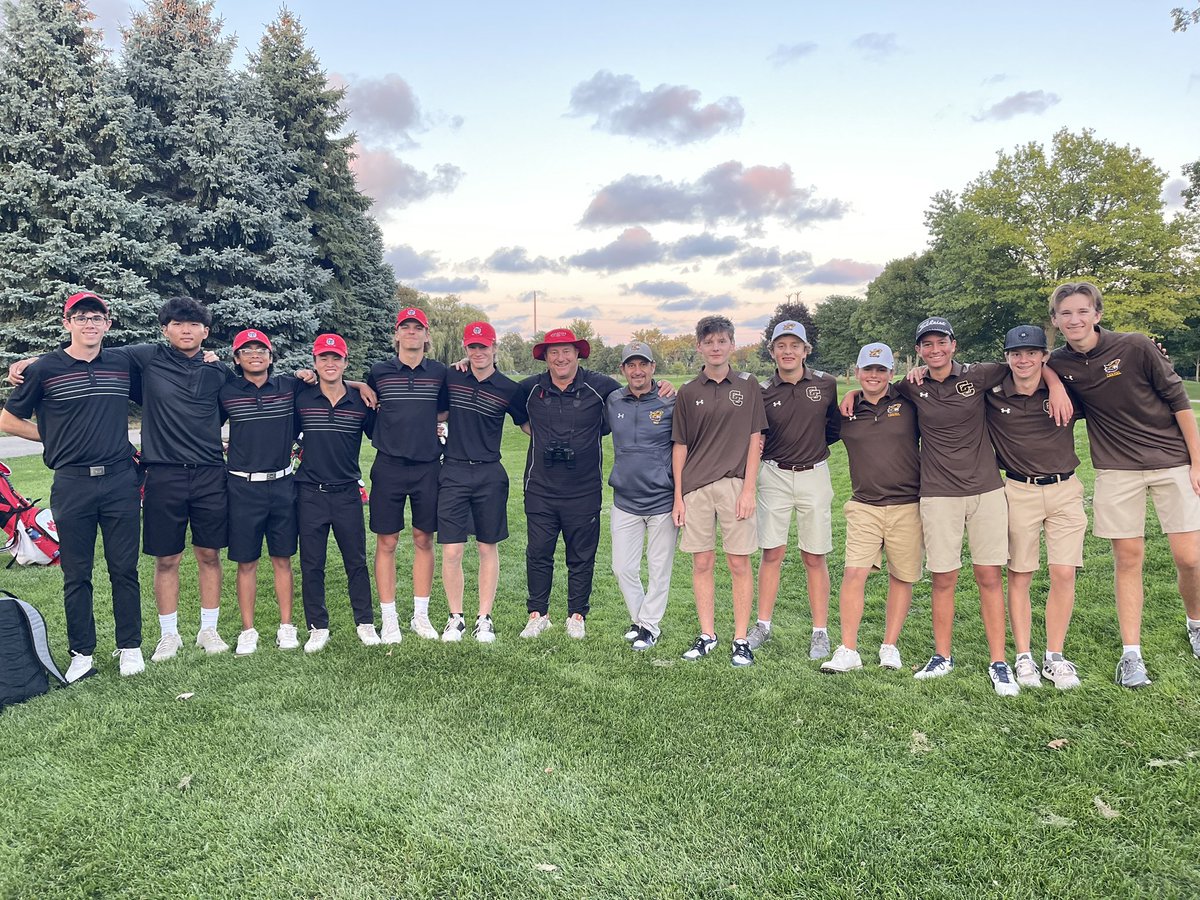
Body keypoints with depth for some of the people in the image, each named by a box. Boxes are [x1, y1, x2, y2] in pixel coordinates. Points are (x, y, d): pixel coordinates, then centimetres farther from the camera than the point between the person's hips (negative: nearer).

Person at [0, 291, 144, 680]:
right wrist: (57, 439, 2)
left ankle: (129, 647, 18)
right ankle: (82, 653, 18)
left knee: (124, 570, 6)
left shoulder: (124, 365, 6)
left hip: (121, 481, 1)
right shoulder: (45, 369, 0)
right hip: (72, 484, -1)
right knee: (76, 574, 7)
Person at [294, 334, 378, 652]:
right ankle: (318, 628, 19)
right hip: (310, 493, 0)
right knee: (311, 564, 6)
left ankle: (365, 623, 20)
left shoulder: (360, 401, 1)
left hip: (347, 492, 0)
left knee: (356, 561, 8)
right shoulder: (300, 398, -1)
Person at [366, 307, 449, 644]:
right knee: (386, 542, 2)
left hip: (428, 466, 1)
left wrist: (425, 423, 3)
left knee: (423, 540, 8)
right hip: (389, 467, -1)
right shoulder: (379, 372, 3)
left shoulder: (439, 372, 6)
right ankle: (389, 619, 12)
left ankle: (421, 615, 20)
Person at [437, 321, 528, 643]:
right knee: (451, 551, -1)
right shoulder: (450, 378, 4)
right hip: (453, 472, 0)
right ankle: (456, 618, 15)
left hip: (490, 475, 0)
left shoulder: (508, 389, 2)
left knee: (488, 549, 7)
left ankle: (484, 619, 19)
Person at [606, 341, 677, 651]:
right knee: (623, 568, 9)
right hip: (625, 501, 3)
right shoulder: (612, 403, 4)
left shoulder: (671, 403, -6)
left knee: (659, 569, 8)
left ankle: (650, 625, 24)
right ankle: (638, 619, 29)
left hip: (662, 501, -3)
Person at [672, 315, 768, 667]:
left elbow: (754, 439, 2)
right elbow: (680, 446, 8)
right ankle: (706, 635, 18)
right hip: (695, 487, 2)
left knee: (739, 563, 1)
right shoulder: (688, 392, 7)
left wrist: (748, 489, -6)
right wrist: (678, 496, 4)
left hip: (734, 484, -1)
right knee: (702, 563, 6)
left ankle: (741, 639, 10)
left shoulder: (747, 385, 4)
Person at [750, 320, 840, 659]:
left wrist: (816, 443, 2)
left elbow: (837, 424, 13)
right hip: (774, 476, 0)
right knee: (772, 552, 3)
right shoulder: (763, 392, -2)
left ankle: (821, 631, 13)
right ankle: (763, 625, 15)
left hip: (814, 476, 0)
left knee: (814, 556, 4)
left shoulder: (826, 384, -1)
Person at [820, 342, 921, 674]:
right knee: (853, 574, -9)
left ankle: (890, 646, 23)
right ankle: (848, 650, -1)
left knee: (902, 577, 8)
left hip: (908, 506, 0)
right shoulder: (847, 410, 5)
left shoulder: (909, 403, 1)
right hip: (864, 506, 0)